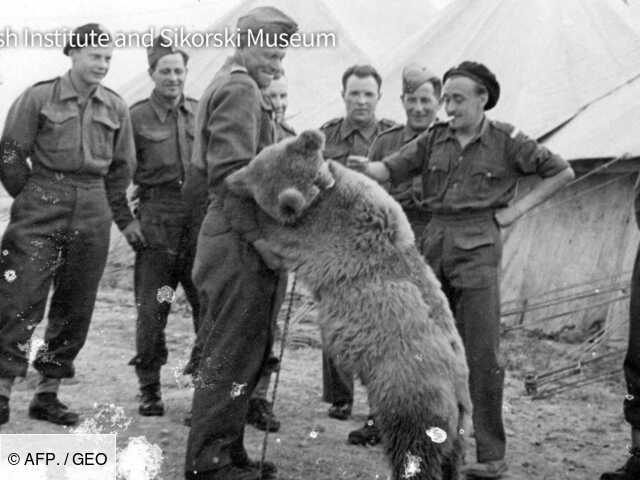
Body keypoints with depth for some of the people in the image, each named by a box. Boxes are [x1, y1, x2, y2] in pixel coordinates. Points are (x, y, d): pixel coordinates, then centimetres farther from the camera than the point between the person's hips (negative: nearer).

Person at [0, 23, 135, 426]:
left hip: (92, 215, 4)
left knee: (76, 308, 6)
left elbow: (122, 167, 17)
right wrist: (33, 199, 4)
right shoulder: (40, 97, -3)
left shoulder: (116, 108, 8)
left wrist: (122, 218, 16)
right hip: (40, 213, -4)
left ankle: (48, 394, 16)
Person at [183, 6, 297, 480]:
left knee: (245, 352, 15)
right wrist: (258, 237, -21)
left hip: (239, 240, 10)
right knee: (233, 354, -5)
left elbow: (207, 169, 24)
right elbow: (229, 173, -20)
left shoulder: (229, 86, 22)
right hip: (240, 245, -10)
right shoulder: (240, 89, -10)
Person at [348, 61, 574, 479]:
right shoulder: (434, 139, 9)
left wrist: (518, 208, -1)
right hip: (436, 241, 5)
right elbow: (391, 170, 0)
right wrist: (365, 167, -21)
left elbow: (562, 172, 6)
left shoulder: (506, 141, 0)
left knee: (482, 353, -7)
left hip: (478, 245, -5)